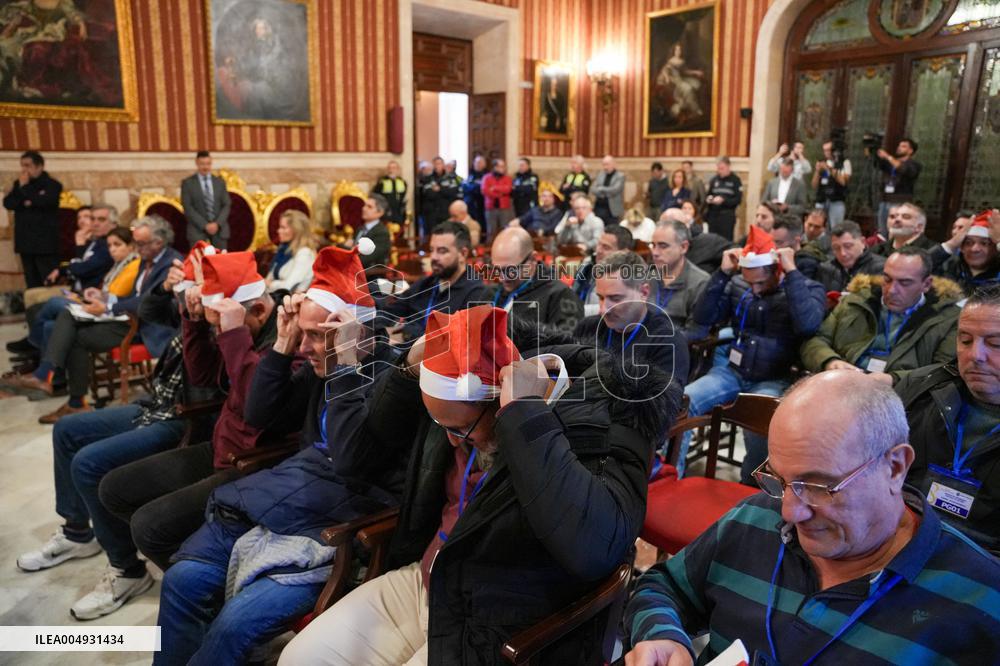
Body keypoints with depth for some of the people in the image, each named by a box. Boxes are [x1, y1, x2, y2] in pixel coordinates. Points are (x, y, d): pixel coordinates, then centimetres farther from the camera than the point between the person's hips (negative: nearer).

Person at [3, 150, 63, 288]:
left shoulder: (52, 185, -2)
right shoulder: (19, 184, 15)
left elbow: (43, 202, -18)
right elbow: (8, 203, 4)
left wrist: (25, 187, -9)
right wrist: (24, 203, -13)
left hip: (45, 243, -6)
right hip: (25, 241, 6)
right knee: (32, 283, 8)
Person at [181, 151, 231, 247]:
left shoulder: (220, 182, 13)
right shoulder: (187, 183, 4)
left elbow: (226, 205, 8)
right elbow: (188, 208, -3)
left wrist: (217, 223, -8)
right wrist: (205, 225, -12)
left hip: (219, 228, 3)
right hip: (198, 229, -2)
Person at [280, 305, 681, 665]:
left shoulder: (599, 425, -23)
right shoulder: (463, 401, -2)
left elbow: (595, 551, -40)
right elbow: (369, 445, 10)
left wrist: (526, 415, -38)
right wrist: (410, 371, -8)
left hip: (501, 631, -7)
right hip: (420, 581, 7)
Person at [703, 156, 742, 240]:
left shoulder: (735, 180, -1)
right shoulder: (714, 179, 10)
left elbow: (738, 200, -7)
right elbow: (707, 195, 14)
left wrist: (723, 200, -20)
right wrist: (708, 199, -9)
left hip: (727, 216, -4)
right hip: (713, 215, 4)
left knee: (726, 240, -3)